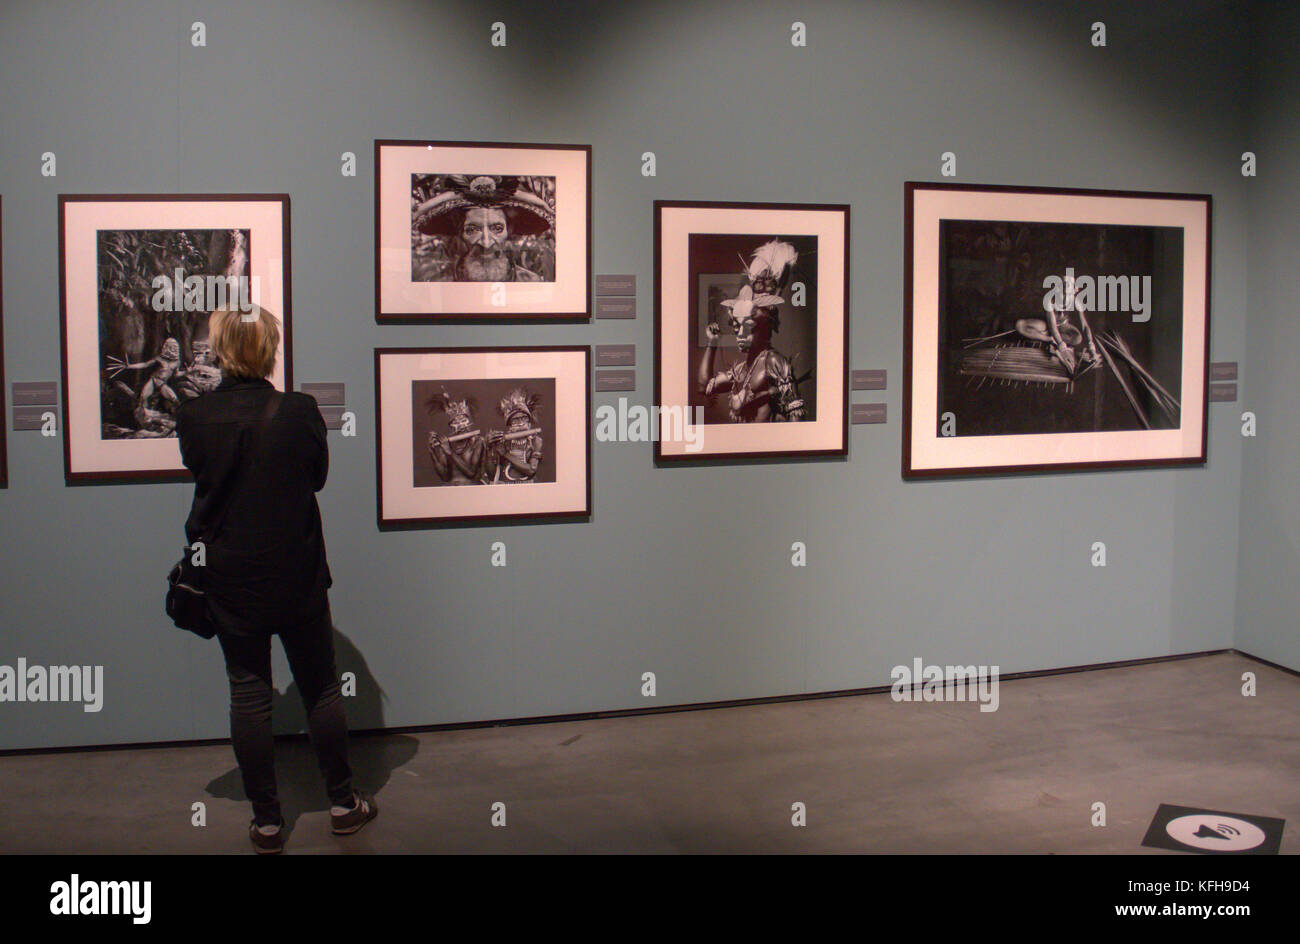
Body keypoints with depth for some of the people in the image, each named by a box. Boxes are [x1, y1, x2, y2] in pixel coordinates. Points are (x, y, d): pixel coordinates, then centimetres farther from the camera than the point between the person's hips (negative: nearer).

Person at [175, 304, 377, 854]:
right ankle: (342, 803, 23)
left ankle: (267, 820, 17)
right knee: (320, 688, 13)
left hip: (230, 580, 1)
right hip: (298, 576, -1)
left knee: (248, 695, 10)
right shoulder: (299, 412, -14)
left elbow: (197, 474, 6)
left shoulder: (192, 417, -11)